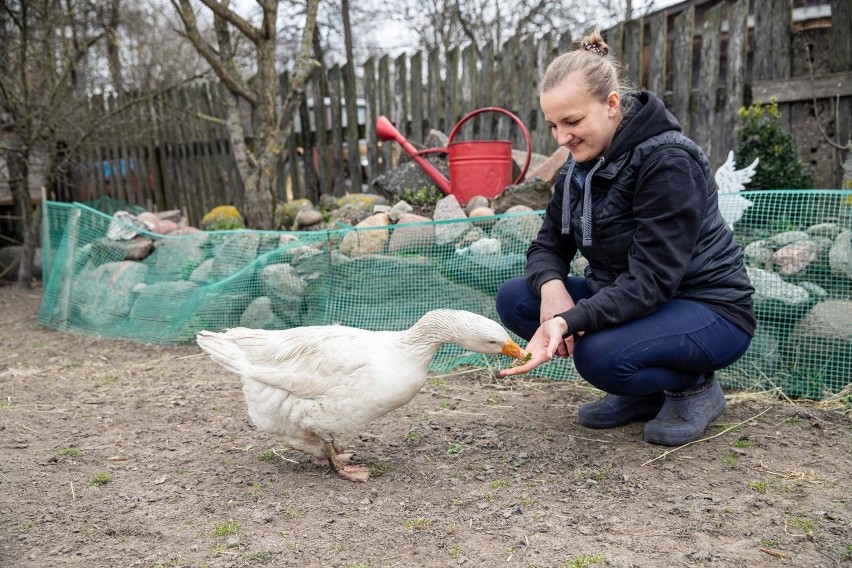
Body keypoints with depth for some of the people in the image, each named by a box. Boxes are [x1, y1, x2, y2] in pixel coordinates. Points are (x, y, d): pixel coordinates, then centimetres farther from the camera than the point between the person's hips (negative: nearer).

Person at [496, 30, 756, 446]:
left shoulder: (668, 161, -23)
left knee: (600, 356, -36)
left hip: (711, 309, -8)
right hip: (627, 299, 8)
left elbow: (651, 280, -29)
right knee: (515, 298, -10)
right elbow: (548, 245, 1)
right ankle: (644, 392, 3)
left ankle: (695, 386, -1)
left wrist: (569, 322, -42)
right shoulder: (580, 165, 1)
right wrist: (551, 285, -23)